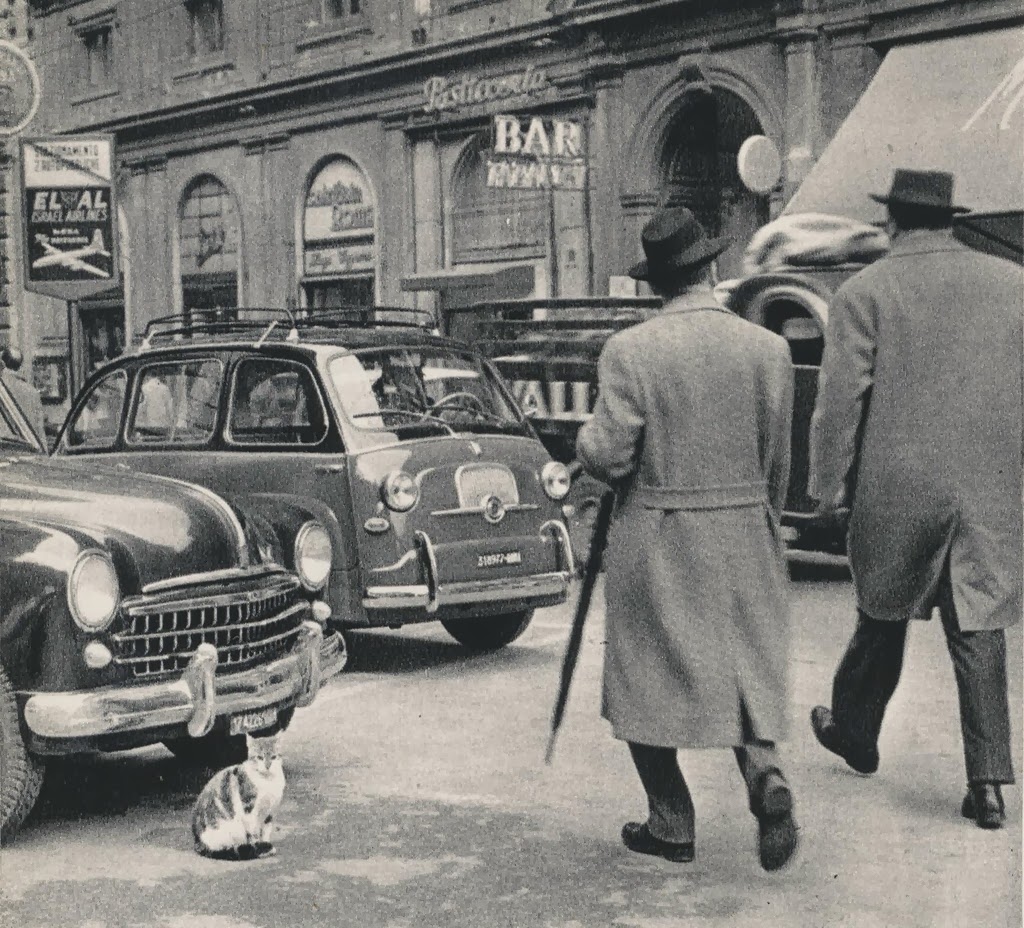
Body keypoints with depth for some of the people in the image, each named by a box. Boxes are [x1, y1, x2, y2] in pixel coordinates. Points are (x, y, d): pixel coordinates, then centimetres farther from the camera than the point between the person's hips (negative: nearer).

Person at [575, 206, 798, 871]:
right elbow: (777, 464, 6)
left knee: (648, 678, 11)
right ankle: (765, 772, -10)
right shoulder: (769, 348, -2)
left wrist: (587, 439, 9)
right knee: (747, 668, 15)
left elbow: (607, 457, -13)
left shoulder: (630, 351, -11)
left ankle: (672, 824, 16)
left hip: (655, 543, -2)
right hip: (745, 537, 3)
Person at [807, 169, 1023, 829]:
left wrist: (829, 483, 2)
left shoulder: (865, 293, -5)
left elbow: (840, 400, -7)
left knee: (884, 613, 17)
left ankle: (855, 730, 36)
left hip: (895, 489, -2)